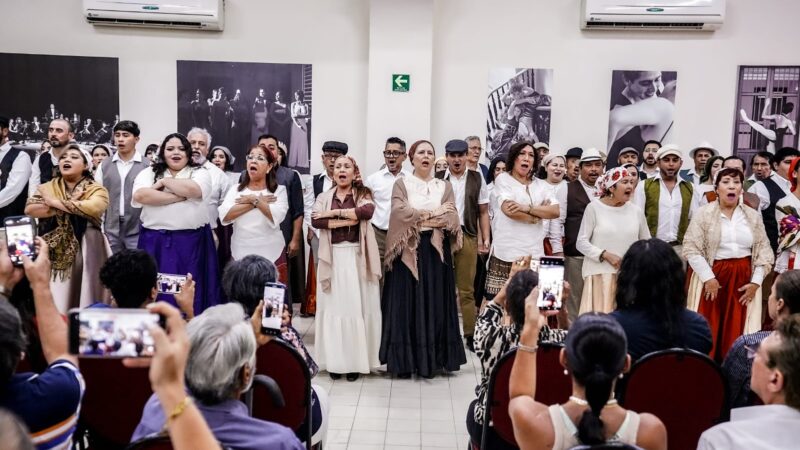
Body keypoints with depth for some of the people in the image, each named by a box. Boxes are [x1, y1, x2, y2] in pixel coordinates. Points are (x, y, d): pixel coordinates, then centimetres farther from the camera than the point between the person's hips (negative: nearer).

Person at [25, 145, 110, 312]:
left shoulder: (96, 190, 2)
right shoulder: (47, 188, 12)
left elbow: (93, 208, -21)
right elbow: (29, 209, -4)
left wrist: (56, 202, -11)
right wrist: (68, 206, -12)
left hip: (85, 253, -3)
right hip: (54, 252, 3)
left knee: (84, 297, -3)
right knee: (53, 302, 3)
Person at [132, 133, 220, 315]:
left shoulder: (200, 173, 6)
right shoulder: (148, 173, 10)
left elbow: (192, 190, -17)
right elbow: (140, 196, -10)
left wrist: (165, 181, -4)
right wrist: (178, 197, -12)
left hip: (192, 242, -1)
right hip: (156, 242, 1)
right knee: (156, 291, 5)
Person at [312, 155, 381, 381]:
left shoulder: (363, 193, 6)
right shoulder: (324, 197, 10)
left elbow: (368, 211, -17)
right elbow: (316, 221, -8)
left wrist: (334, 212, -12)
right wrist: (349, 219, -12)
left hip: (357, 257, -1)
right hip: (332, 257, 2)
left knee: (356, 306, 0)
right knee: (333, 306, 2)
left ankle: (355, 361, 7)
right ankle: (334, 360, 10)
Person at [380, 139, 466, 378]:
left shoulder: (444, 186, 12)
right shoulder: (401, 184, 6)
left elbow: (451, 217, -3)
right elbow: (400, 213, -11)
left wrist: (419, 217, -9)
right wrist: (434, 213, -9)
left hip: (435, 250, 2)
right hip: (408, 250, -2)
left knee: (434, 303, 3)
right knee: (406, 303, 0)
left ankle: (431, 360, 12)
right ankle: (404, 360, 6)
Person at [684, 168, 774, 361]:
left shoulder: (752, 216, 7)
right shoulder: (704, 213, -3)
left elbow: (764, 251, 8)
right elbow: (691, 249, -8)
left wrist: (756, 282, -2)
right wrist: (708, 277, -14)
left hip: (743, 279, 3)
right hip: (711, 276, -3)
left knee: (736, 331, 6)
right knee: (708, 331, 1)